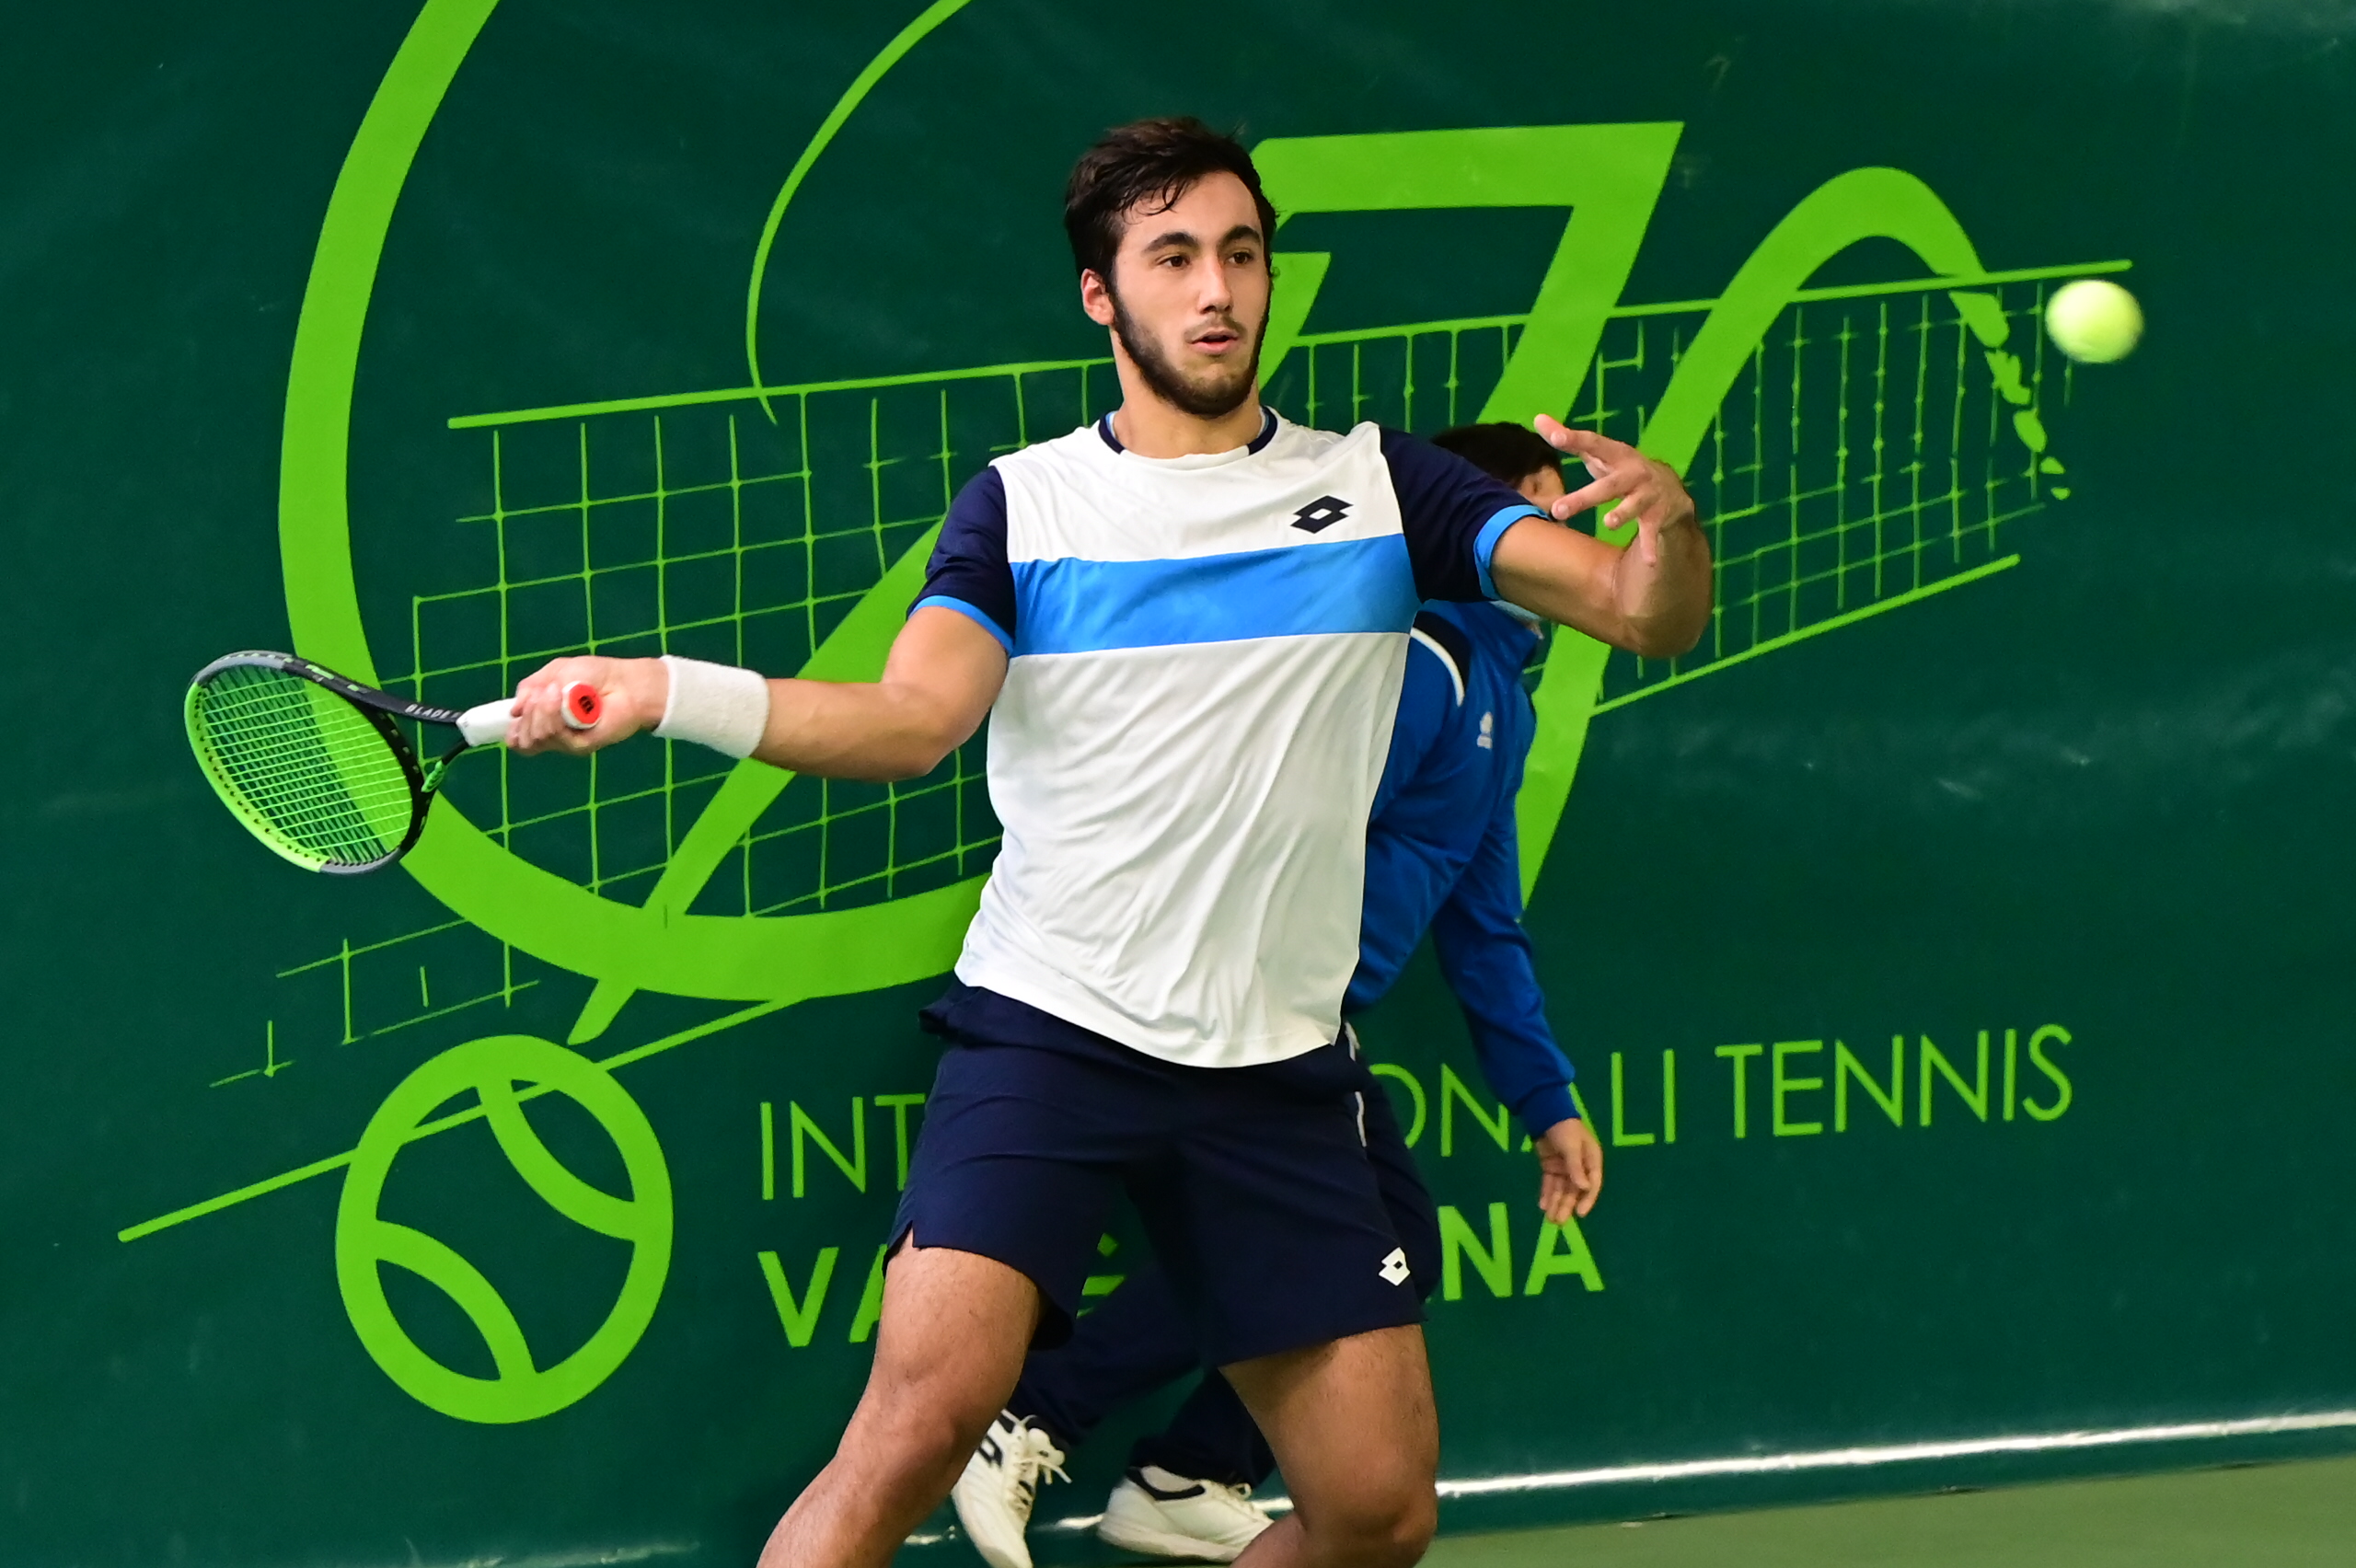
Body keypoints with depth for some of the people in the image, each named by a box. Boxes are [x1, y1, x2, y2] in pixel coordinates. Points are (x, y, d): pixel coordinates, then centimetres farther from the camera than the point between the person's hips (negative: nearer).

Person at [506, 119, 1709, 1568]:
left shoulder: (1377, 486, 8)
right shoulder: (1022, 504, 6)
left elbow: (1651, 616, 1)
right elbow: (913, 718, -9)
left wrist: (1665, 524, -23)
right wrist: (663, 690, -25)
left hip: (1278, 1066, 3)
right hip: (1045, 1027, -3)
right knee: (927, 1406, -24)